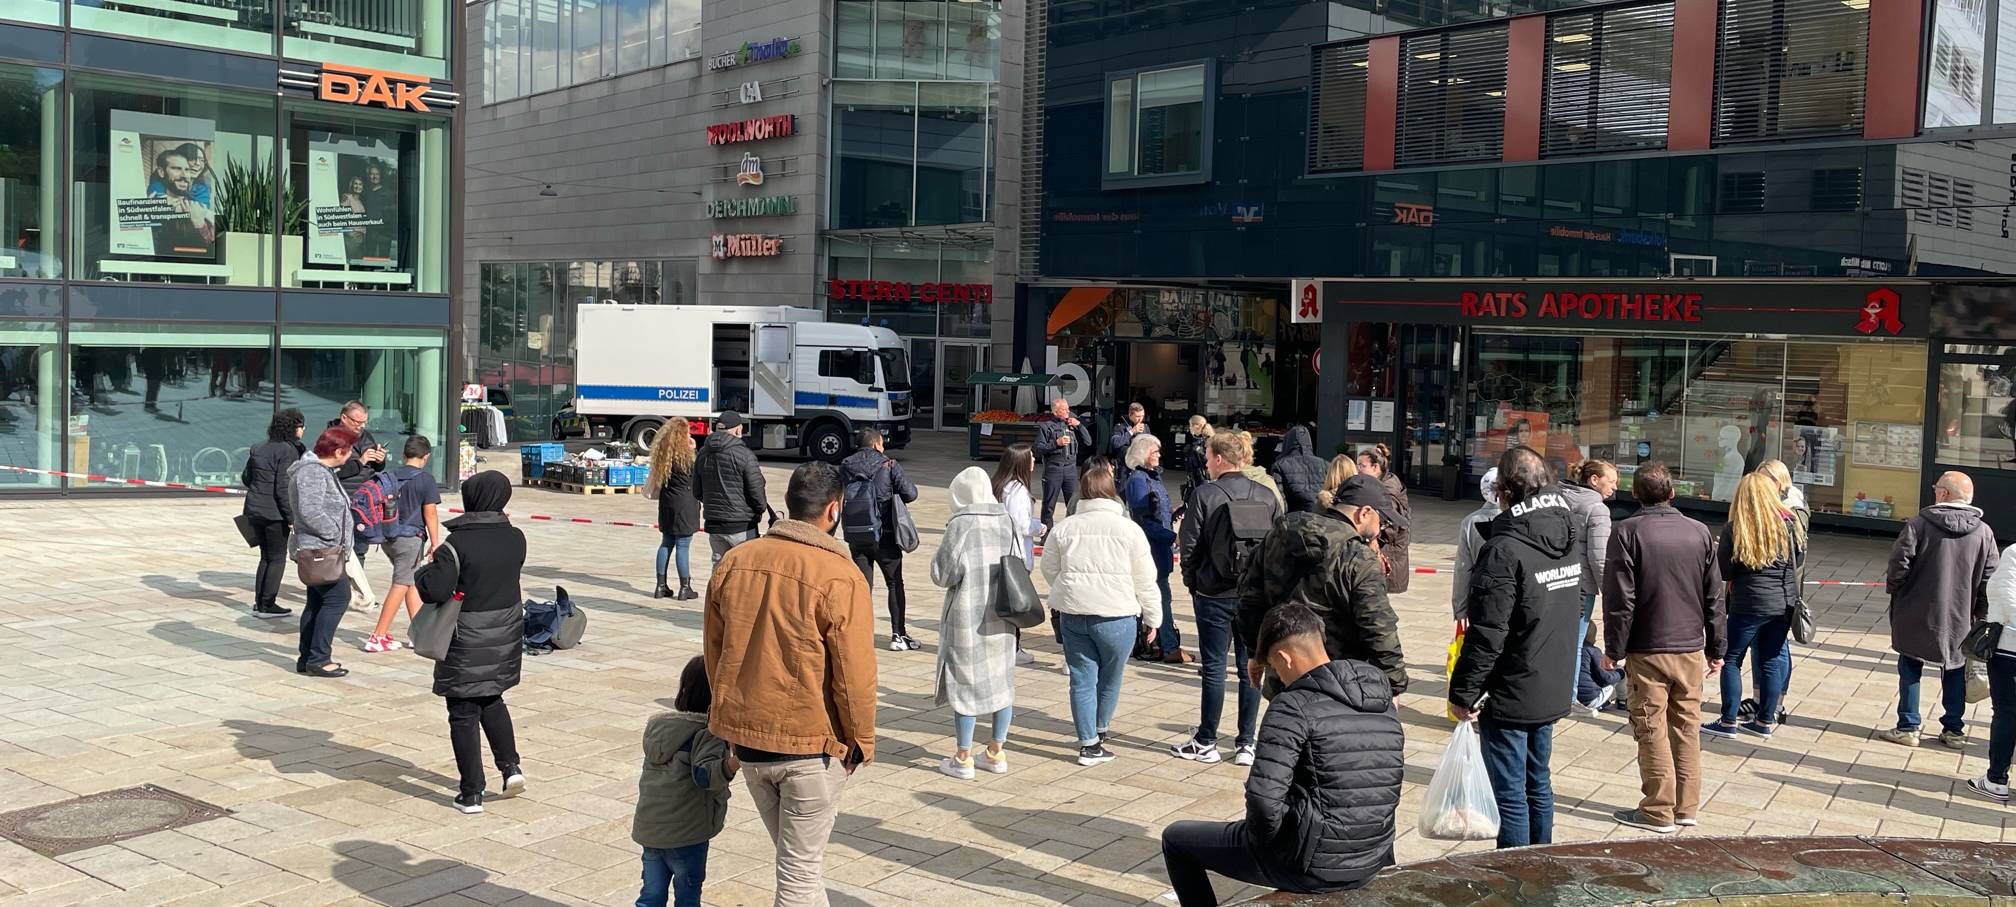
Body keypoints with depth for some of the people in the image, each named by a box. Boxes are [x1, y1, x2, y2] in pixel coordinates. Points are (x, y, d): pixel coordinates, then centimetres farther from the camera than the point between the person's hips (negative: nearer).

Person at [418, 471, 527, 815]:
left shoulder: (458, 542, -18)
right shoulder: (516, 538, -2)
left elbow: (435, 591, -21)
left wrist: (424, 574, 0)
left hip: (468, 637, -5)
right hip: (507, 631, 5)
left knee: (464, 713, 5)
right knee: (491, 701, 25)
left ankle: (471, 794, 9)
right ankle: (510, 767, 13)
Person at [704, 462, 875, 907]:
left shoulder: (735, 561, -1)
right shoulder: (840, 577, -18)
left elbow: (714, 648, 9)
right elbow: (855, 673, -14)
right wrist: (860, 742, 0)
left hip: (746, 735, 6)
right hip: (811, 742, -5)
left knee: (795, 856, 23)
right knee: (801, 871, 7)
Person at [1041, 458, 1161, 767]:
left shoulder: (1063, 527, 2)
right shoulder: (1129, 529, -4)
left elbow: (1050, 570, 13)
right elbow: (1145, 580, -1)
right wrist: (1153, 617, 9)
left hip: (1072, 614, 2)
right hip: (1116, 615, -2)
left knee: (1082, 678, 9)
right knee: (1110, 678, 18)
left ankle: (1089, 743, 9)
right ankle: (1100, 731, 35)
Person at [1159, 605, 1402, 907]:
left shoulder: (1296, 706, -19)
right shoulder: (1385, 702, 3)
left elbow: (1264, 797, -26)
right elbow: (1387, 789, 11)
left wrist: (1260, 837, -6)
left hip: (1315, 865, -7)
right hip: (1373, 862, 7)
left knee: (1176, 839, 13)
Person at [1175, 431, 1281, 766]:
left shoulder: (1205, 494, -9)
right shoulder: (1267, 496, 2)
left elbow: (1189, 544, -8)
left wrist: (1192, 582, 7)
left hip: (1214, 594, -3)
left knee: (1213, 667, 4)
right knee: (1251, 668, 9)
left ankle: (1206, 743, 12)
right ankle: (1246, 743, 14)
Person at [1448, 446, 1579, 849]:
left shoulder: (1505, 550, -22)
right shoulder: (1567, 542, 4)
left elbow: (1487, 634, -22)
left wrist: (1463, 692, -15)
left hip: (1509, 695, -8)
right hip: (1553, 691, 8)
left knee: (1510, 794, 2)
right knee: (1538, 785, 20)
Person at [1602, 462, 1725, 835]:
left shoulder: (1627, 532, -9)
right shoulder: (1699, 532, 5)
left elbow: (1620, 598, -12)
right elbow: (1714, 597, 9)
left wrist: (1614, 649, -4)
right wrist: (1717, 647, 16)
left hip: (1647, 650, -4)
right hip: (1691, 648, 5)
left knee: (1652, 731, 2)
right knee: (1687, 729, 12)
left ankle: (1659, 811, 5)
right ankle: (1687, 807, 19)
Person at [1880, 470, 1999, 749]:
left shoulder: (1919, 524, -13)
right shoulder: (1984, 532, -2)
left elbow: (1899, 562, -17)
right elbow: (1989, 578, 0)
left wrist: (1893, 588, 2)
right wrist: (1980, 613, 10)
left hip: (1918, 614, -3)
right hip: (1960, 619, 3)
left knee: (1910, 669, 8)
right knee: (1954, 671, 16)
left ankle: (1907, 728, 9)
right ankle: (1954, 730, 21)